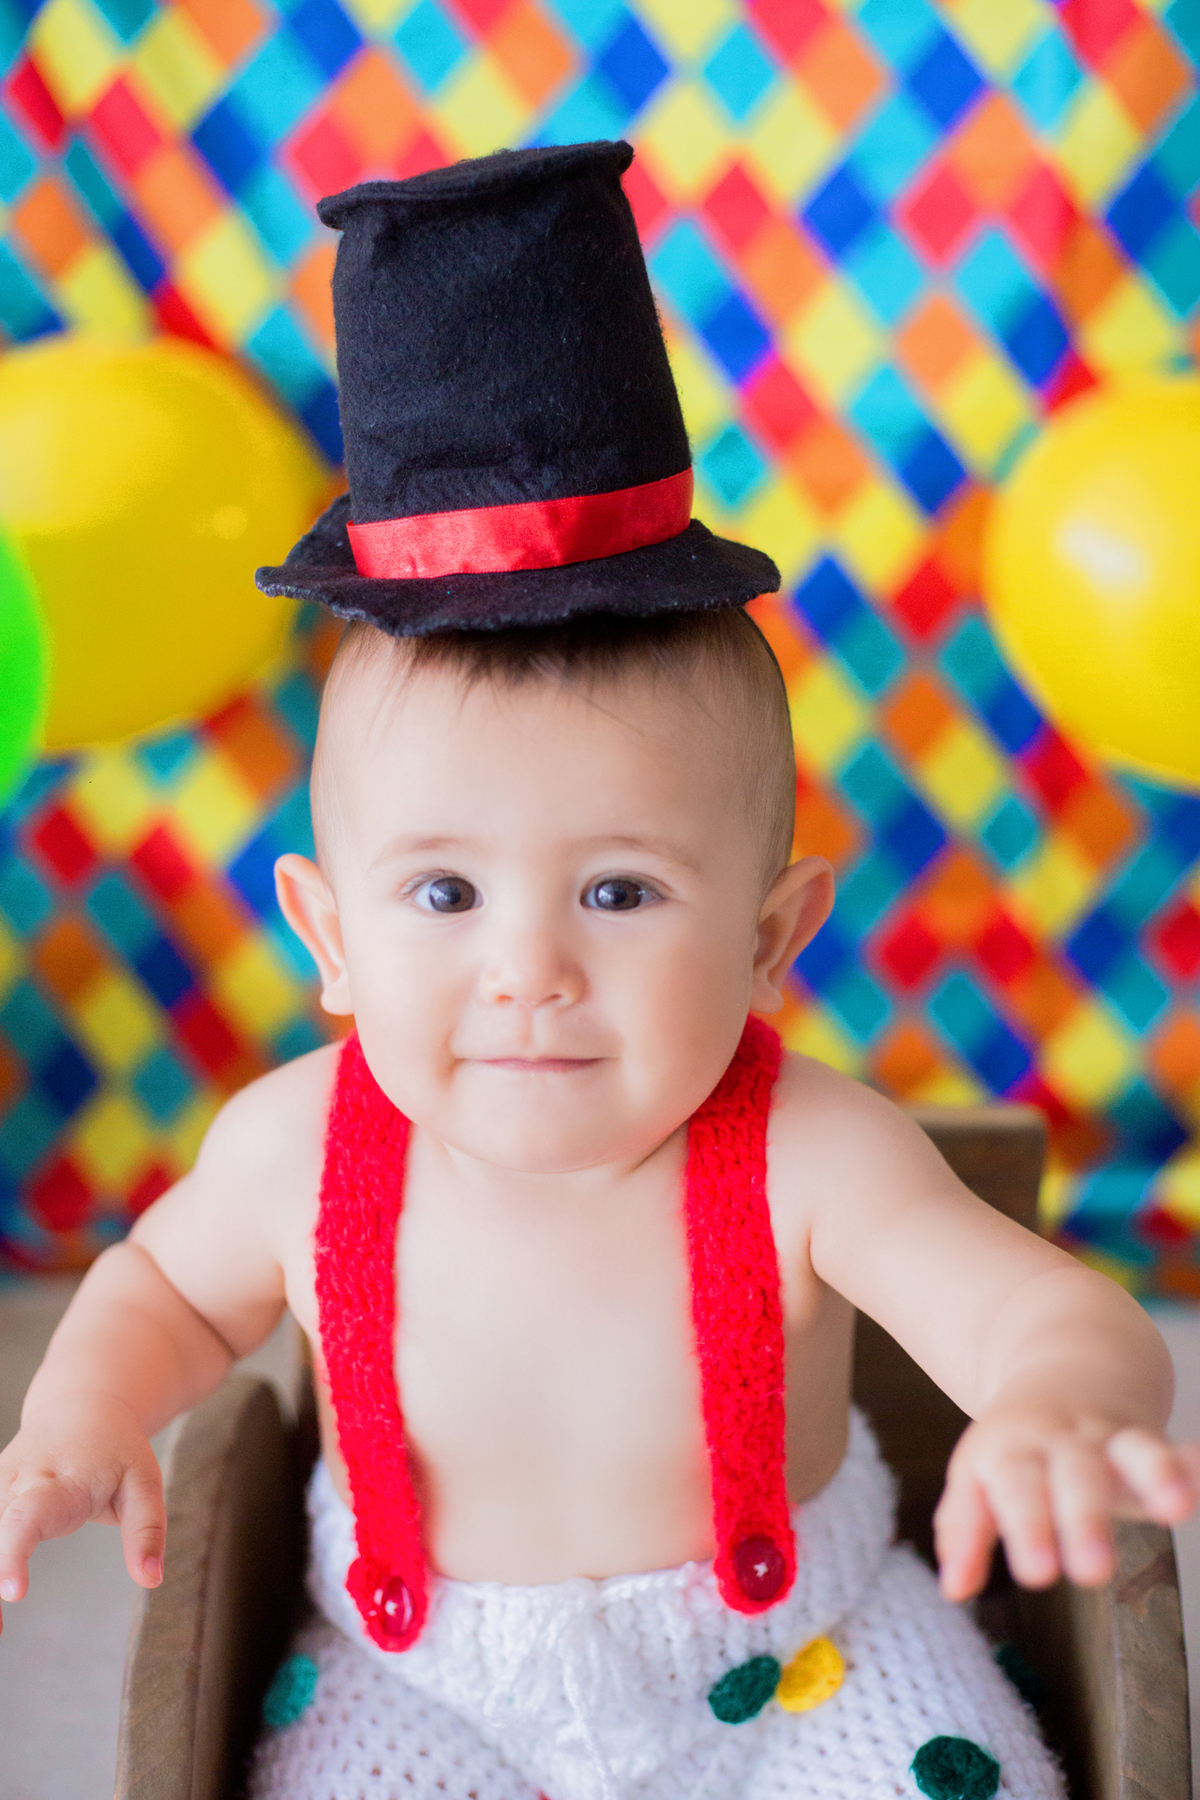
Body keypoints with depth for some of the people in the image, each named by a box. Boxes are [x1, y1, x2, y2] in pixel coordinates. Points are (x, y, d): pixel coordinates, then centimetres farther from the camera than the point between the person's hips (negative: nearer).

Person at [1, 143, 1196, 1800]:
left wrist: (1055, 1413, -55)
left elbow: (1056, 1314, -31)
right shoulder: (293, 1150, -18)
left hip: (797, 1664, -1)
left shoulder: (808, 1160, -27)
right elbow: (168, 1286, 3)